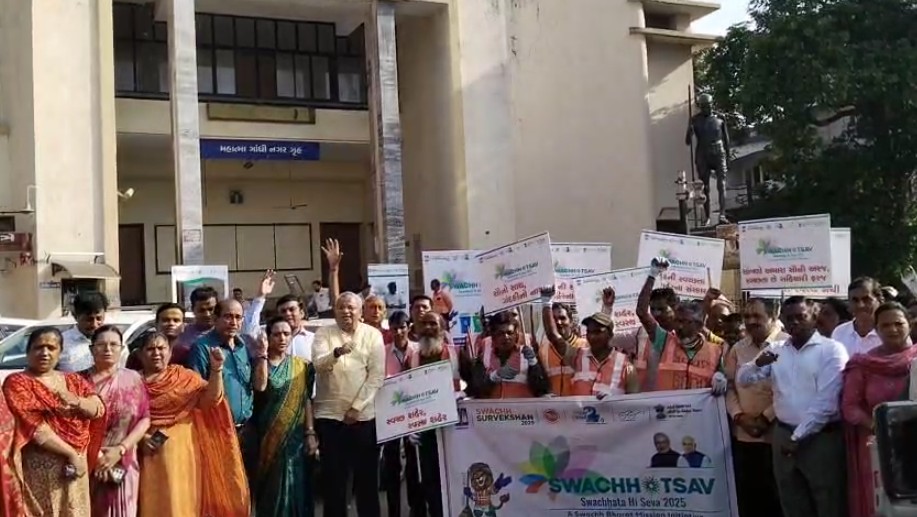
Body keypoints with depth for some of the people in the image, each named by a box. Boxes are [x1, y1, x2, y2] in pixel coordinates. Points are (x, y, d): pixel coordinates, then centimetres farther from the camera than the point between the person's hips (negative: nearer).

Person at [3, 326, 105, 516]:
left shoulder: (74, 380, 13)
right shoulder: (17, 382, -4)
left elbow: (99, 409, 4)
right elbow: (33, 426, -13)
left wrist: (76, 401, -17)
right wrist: (71, 453, -15)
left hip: (76, 463, 5)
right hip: (39, 468, -5)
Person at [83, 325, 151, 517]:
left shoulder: (133, 379, 5)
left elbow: (145, 419, 2)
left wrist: (120, 449, -9)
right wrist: (94, 453, -11)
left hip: (122, 465, 0)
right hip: (85, 464, 0)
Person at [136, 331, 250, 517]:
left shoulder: (184, 377, 6)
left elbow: (210, 399, -7)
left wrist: (216, 369, -20)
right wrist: (139, 435, -13)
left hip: (179, 454, 0)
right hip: (147, 454, 0)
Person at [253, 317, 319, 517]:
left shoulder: (301, 366, 5)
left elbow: (307, 400, 2)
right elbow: (260, 387, -18)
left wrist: (310, 433, -5)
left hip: (295, 435, 1)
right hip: (267, 436, -1)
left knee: (294, 485, 2)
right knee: (270, 486, 4)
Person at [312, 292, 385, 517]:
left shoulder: (373, 335, 3)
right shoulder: (324, 333, 3)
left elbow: (377, 375, -3)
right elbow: (319, 365, -12)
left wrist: (357, 407, -10)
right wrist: (337, 352, -33)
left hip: (364, 415, 0)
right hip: (330, 414, 0)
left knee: (367, 473, 7)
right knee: (333, 474, 5)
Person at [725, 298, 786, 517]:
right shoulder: (738, 348, 11)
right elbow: (730, 386, 11)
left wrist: (766, 418, -14)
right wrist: (739, 416, -4)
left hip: (776, 434, -5)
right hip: (743, 435, 5)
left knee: (776, 497, 4)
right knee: (748, 496, 11)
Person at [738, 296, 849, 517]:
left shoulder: (832, 349, -7)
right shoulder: (775, 349, 9)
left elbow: (826, 401, -13)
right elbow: (743, 379, 7)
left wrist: (798, 437, -13)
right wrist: (757, 364, -15)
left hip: (821, 438, -5)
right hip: (783, 435, 5)